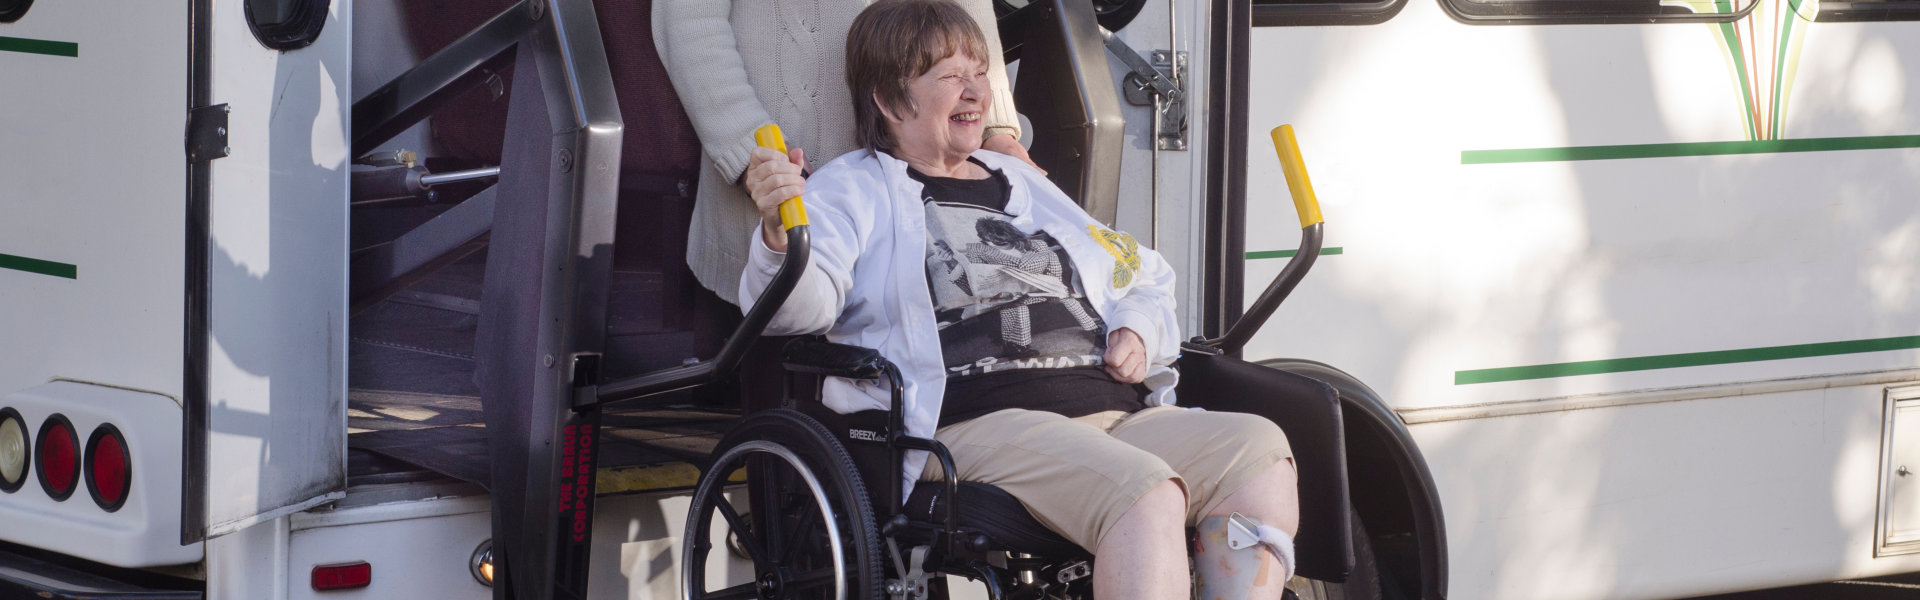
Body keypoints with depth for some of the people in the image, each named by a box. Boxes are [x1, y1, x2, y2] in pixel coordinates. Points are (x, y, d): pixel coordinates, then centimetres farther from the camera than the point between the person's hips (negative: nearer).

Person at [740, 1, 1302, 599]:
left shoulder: (1022, 184, 32)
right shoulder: (851, 189, 13)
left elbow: (1146, 275, 40)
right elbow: (801, 307, -5)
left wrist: (1139, 330, 16)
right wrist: (779, 234, -28)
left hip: (1114, 410, 7)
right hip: (977, 426, -7)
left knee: (1260, 450, -23)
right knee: (1145, 494, -36)